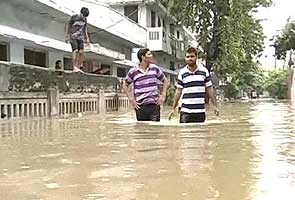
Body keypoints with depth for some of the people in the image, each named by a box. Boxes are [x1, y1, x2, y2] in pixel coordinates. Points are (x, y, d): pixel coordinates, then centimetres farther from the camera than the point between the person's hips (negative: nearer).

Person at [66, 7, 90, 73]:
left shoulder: (85, 20, 7)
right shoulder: (74, 17, -7)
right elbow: (69, 26, -1)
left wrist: (87, 38, 9)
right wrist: (67, 36, -4)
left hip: (80, 38, 5)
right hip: (73, 37, -5)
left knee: (81, 52, -11)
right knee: (75, 51, -20)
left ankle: (78, 67, -6)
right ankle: (74, 68, -23)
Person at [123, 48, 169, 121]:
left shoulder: (155, 69, 3)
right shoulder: (133, 71, -1)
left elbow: (165, 81, 16)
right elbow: (125, 85, 12)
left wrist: (163, 95, 6)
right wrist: (131, 99, 3)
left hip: (154, 105, 1)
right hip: (140, 106, -1)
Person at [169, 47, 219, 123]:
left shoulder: (204, 71, 5)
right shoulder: (182, 73, 4)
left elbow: (209, 89, 9)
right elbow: (178, 91, 6)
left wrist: (214, 106, 5)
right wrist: (173, 108, 3)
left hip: (200, 111, 1)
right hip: (186, 111, -1)